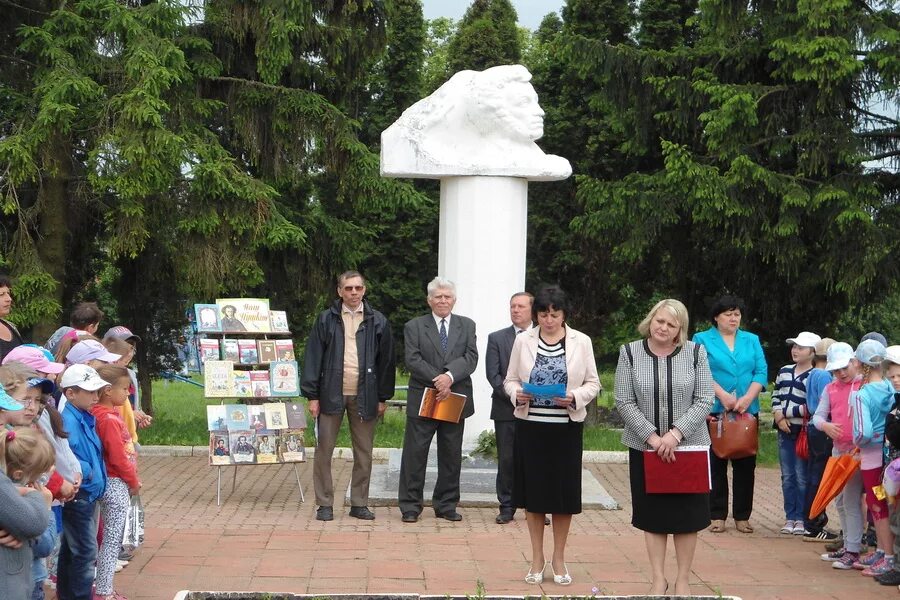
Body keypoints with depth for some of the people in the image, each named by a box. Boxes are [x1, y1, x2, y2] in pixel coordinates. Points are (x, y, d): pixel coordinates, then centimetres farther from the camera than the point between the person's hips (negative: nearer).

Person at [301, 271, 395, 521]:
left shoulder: (378, 322, 5)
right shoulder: (326, 319, 2)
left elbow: (386, 361, 7)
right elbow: (313, 358, 1)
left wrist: (383, 397, 5)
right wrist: (312, 395, -4)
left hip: (364, 396, 1)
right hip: (332, 395, -1)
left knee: (364, 453, 7)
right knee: (324, 451, 2)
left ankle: (359, 503, 17)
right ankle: (324, 504, 10)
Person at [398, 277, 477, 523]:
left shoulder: (467, 326, 10)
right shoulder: (414, 326, 4)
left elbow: (471, 358, -3)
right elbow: (413, 360, -7)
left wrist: (450, 376, -19)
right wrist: (437, 380, -17)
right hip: (422, 399, -2)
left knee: (451, 456, 8)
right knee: (415, 453, -1)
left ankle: (446, 505, 19)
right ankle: (410, 506, 7)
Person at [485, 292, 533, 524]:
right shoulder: (497, 338, 7)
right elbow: (493, 374, 0)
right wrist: (513, 395, -12)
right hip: (506, 409, 0)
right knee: (506, 460, 3)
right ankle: (506, 507, 11)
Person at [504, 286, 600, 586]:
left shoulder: (581, 341, 1)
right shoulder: (523, 340, 3)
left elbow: (593, 383, 3)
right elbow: (510, 380, 8)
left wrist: (575, 397, -16)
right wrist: (517, 393, -13)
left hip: (566, 427, -1)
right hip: (530, 425, 1)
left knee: (564, 492, 5)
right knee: (533, 491, 6)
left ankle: (558, 557, 20)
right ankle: (537, 557, 20)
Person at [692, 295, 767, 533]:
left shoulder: (752, 340, 14)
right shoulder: (702, 339, 5)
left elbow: (761, 372, 4)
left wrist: (747, 398, -11)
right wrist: (722, 395, -18)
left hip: (748, 411, 3)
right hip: (715, 410, -3)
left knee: (746, 465, 4)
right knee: (716, 464, 0)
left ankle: (742, 516, 11)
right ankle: (717, 516, 6)